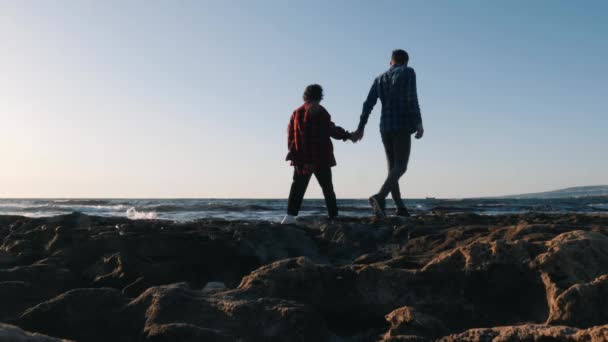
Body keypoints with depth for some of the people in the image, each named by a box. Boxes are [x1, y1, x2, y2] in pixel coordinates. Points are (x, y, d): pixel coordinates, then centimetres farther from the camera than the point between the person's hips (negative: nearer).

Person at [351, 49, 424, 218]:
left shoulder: (380, 79, 17)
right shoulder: (408, 72, 2)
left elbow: (368, 104, 8)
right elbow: (412, 98, -12)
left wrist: (360, 128, 9)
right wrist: (419, 123, -12)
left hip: (385, 127, 6)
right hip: (402, 126, -6)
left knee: (393, 167, 11)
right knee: (400, 167, -11)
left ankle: (401, 207, 9)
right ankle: (380, 196, -34)